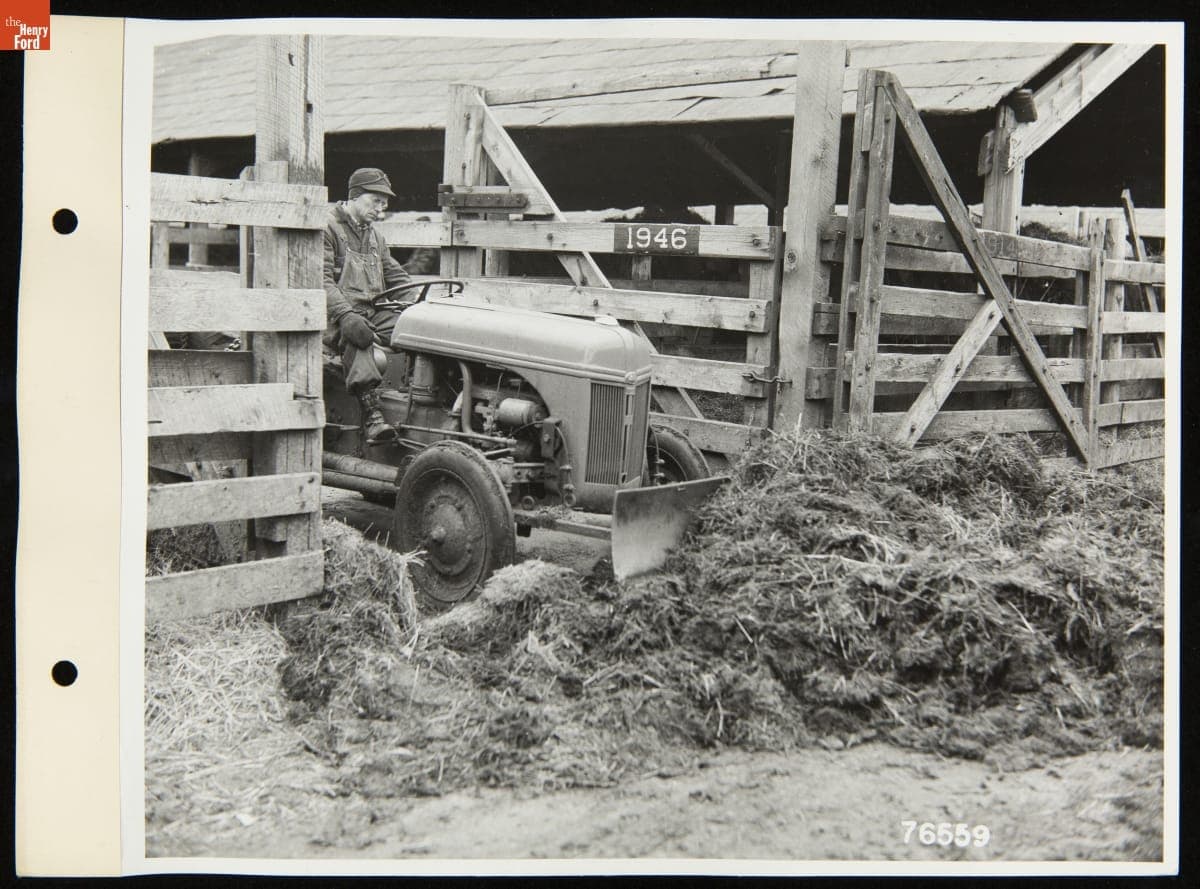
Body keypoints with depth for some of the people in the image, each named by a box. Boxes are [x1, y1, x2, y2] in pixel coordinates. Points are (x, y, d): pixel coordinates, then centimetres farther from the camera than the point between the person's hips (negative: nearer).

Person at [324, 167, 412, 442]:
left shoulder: (375, 237, 26)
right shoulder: (327, 228, 0)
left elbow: (397, 277, 25)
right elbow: (322, 280, -11)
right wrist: (347, 316, -27)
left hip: (376, 310, 7)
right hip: (338, 312, -7)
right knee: (357, 340, -40)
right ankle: (372, 414, -49)